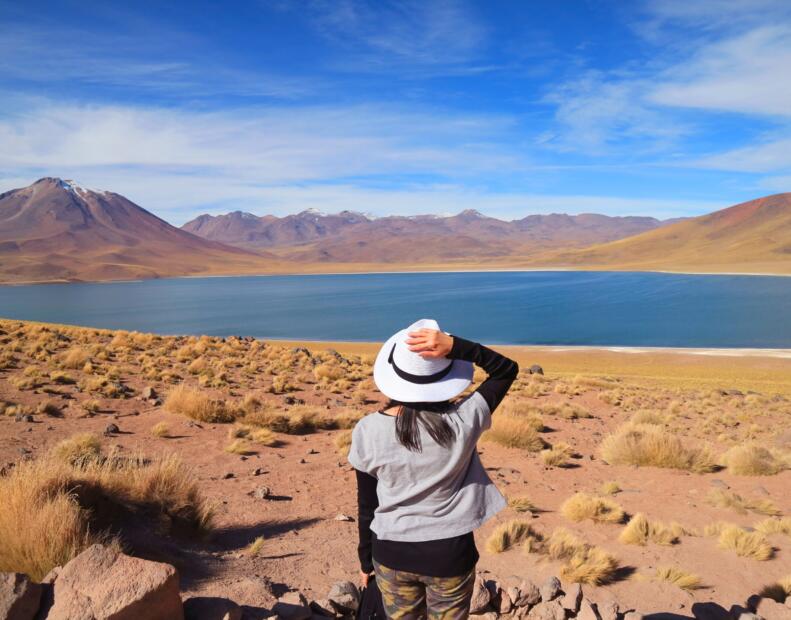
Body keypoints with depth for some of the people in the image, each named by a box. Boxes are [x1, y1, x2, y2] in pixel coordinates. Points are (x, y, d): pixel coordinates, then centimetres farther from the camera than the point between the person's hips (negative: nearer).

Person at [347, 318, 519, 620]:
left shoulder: (367, 431, -16)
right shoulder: (462, 421, -21)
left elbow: (366, 505, -5)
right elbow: (508, 369, -7)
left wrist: (366, 560, 11)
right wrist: (455, 346, -22)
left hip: (392, 553, 1)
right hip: (449, 554, -1)